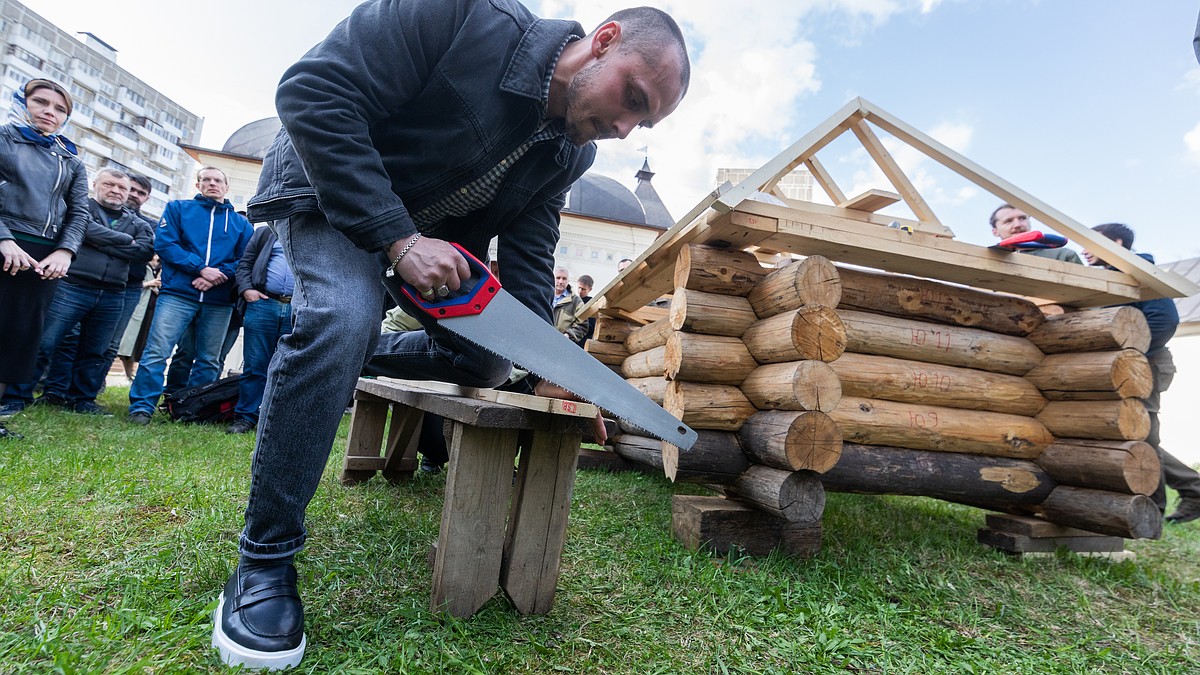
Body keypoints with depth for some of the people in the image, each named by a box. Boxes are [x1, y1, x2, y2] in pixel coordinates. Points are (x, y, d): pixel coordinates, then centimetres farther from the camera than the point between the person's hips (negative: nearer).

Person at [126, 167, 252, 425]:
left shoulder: (241, 223, 14)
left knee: (209, 360, 6)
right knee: (156, 352, -9)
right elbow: (164, 243, -1)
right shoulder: (178, 208, 12)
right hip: (178, 294, -2)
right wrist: (201, 268, -13)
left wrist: (218, 275, -13)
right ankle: (141, 407, -1)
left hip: (219, 301, 2)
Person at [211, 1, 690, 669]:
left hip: (435, 236, 7)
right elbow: (313, 92, -30)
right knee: (344, 316, -34)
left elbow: (528, 256, -4)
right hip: (335, 191, -6)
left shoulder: (569, 154, -8)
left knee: (487, 363, 4)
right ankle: (265, 559, -20)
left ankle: (356, 354, 29)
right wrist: (398, 239, -35)